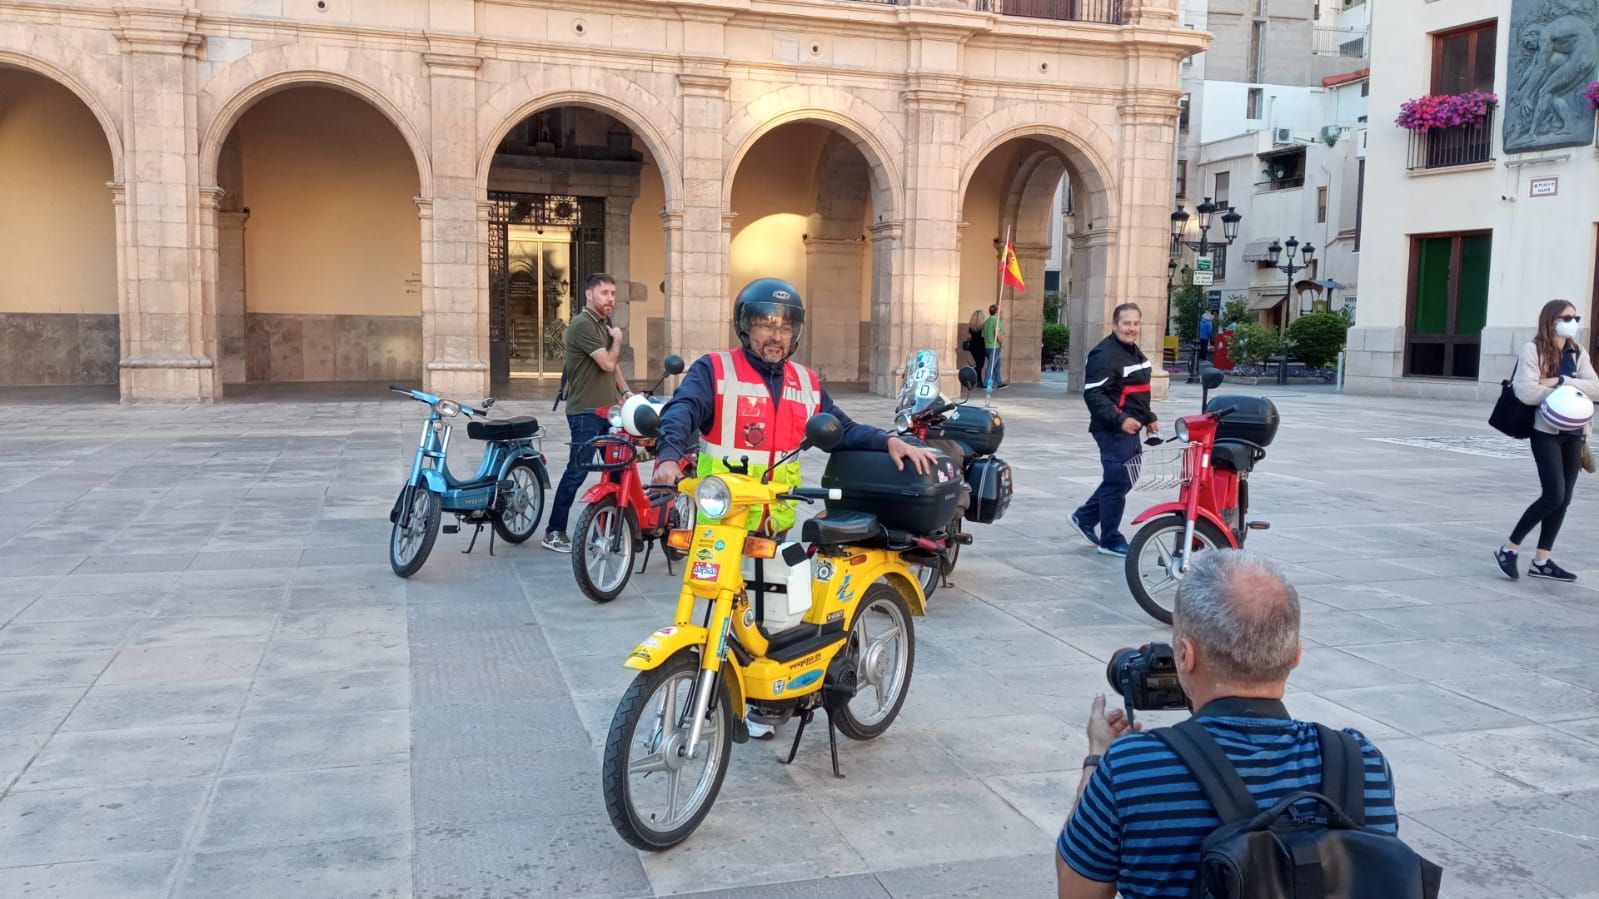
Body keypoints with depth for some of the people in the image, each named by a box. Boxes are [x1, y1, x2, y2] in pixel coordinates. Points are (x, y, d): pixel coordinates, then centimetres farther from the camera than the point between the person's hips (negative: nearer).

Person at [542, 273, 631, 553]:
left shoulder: (604, 324, 17)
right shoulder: (583, 325, -14)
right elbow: (607, 363, -19)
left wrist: (625, 391, 9)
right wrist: (617, 339, -2)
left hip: (608, 409, 9)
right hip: (586, 412, -9)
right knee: (577, 472, -6)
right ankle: (554, 532, 1)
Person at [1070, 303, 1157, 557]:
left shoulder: (1135, 352, 17)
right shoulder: (1104, 354, -15)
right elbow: (1094, 395, -22)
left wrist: (1149, 418, 21)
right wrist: (1120, 420, -28)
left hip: (1129, 428, 10)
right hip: (1113, 430, -10)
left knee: (1125, 479, 14)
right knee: (1118, 482, -5)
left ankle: (1085, 517, 27)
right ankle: (1110, 541, 5)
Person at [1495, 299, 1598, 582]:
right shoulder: (1533, 349, -6)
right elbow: (1526, 392, -16)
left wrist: (1561, 381, -14)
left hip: (1573, 432, 6)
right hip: (1546, 431, -6)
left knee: (1563, 498, 5)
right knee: (1554, 495, -13)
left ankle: (1541, 561, 13)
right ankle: (1509, 549, 1)